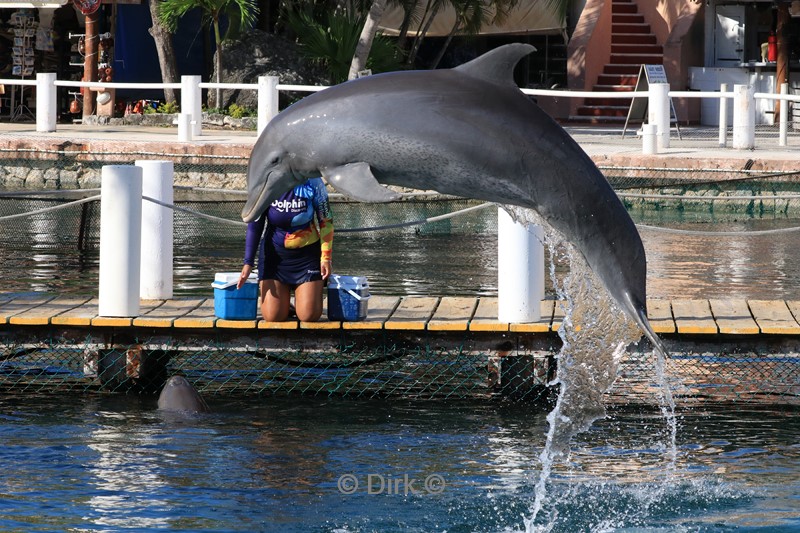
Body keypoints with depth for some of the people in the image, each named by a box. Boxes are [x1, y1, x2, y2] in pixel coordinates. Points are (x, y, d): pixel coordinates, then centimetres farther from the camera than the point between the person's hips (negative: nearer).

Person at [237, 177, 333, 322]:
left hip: (307, 254, -1)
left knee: (309, 315, -8)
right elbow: (254, 225, -5)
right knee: (273, 316, -7)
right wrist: (248, 262, -9)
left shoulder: (312, 183, -15)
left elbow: (326, 222, -5)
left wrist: (326, 258, -10)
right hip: (275, 254, 1)